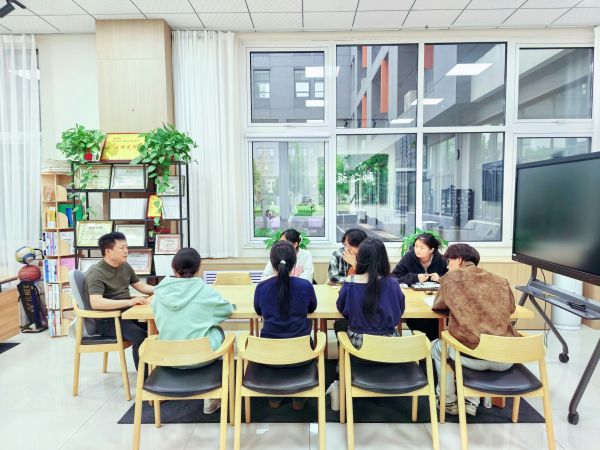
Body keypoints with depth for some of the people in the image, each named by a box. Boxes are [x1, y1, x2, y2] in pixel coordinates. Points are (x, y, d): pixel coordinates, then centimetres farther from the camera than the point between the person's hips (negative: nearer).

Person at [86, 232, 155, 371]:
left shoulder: (125, 266, 7)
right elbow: (95, 303, -31)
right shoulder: (96, 273, -17)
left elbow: (141, 286, 16)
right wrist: (129, 302, -38)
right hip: (107, 320, -7)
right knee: (140, 336, -30)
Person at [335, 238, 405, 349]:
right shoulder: (392, 283, -15)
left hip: (357, 341, -1)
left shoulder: (350, 282, -16)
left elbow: (341, 308, 1)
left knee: (339, 324, 32)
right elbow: (400, 310, 1)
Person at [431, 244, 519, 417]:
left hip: (474, 357, -4)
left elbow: (438, 306, 16)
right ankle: (472, 402, 36)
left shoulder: (451, 278, 1)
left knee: (437, 346, 28)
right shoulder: (501, 281, 10)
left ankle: (448, 401, 35)